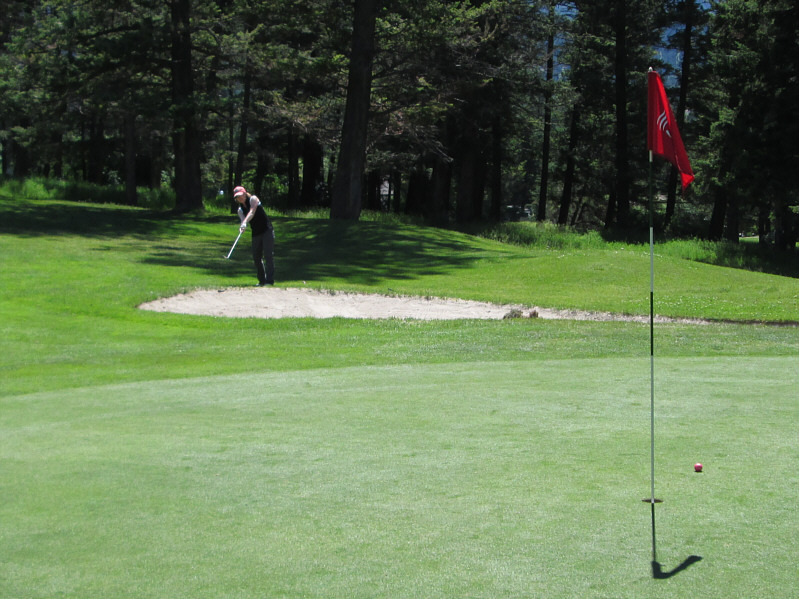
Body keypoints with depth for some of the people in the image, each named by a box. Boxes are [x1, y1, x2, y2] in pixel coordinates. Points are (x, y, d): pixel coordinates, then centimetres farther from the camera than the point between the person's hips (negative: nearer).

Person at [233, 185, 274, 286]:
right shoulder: (240, 210, 8)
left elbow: (252, 212, -25)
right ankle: (262, 280, 14)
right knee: (256, 257, 5)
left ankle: (270, 280, -14)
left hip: (267, 230, -6)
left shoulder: (253, 199, -7)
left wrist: (245, 222, -42)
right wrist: (242, 227, -34)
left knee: (268, 255, -11)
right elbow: (243, 220, -10)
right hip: (256, 234, 6)